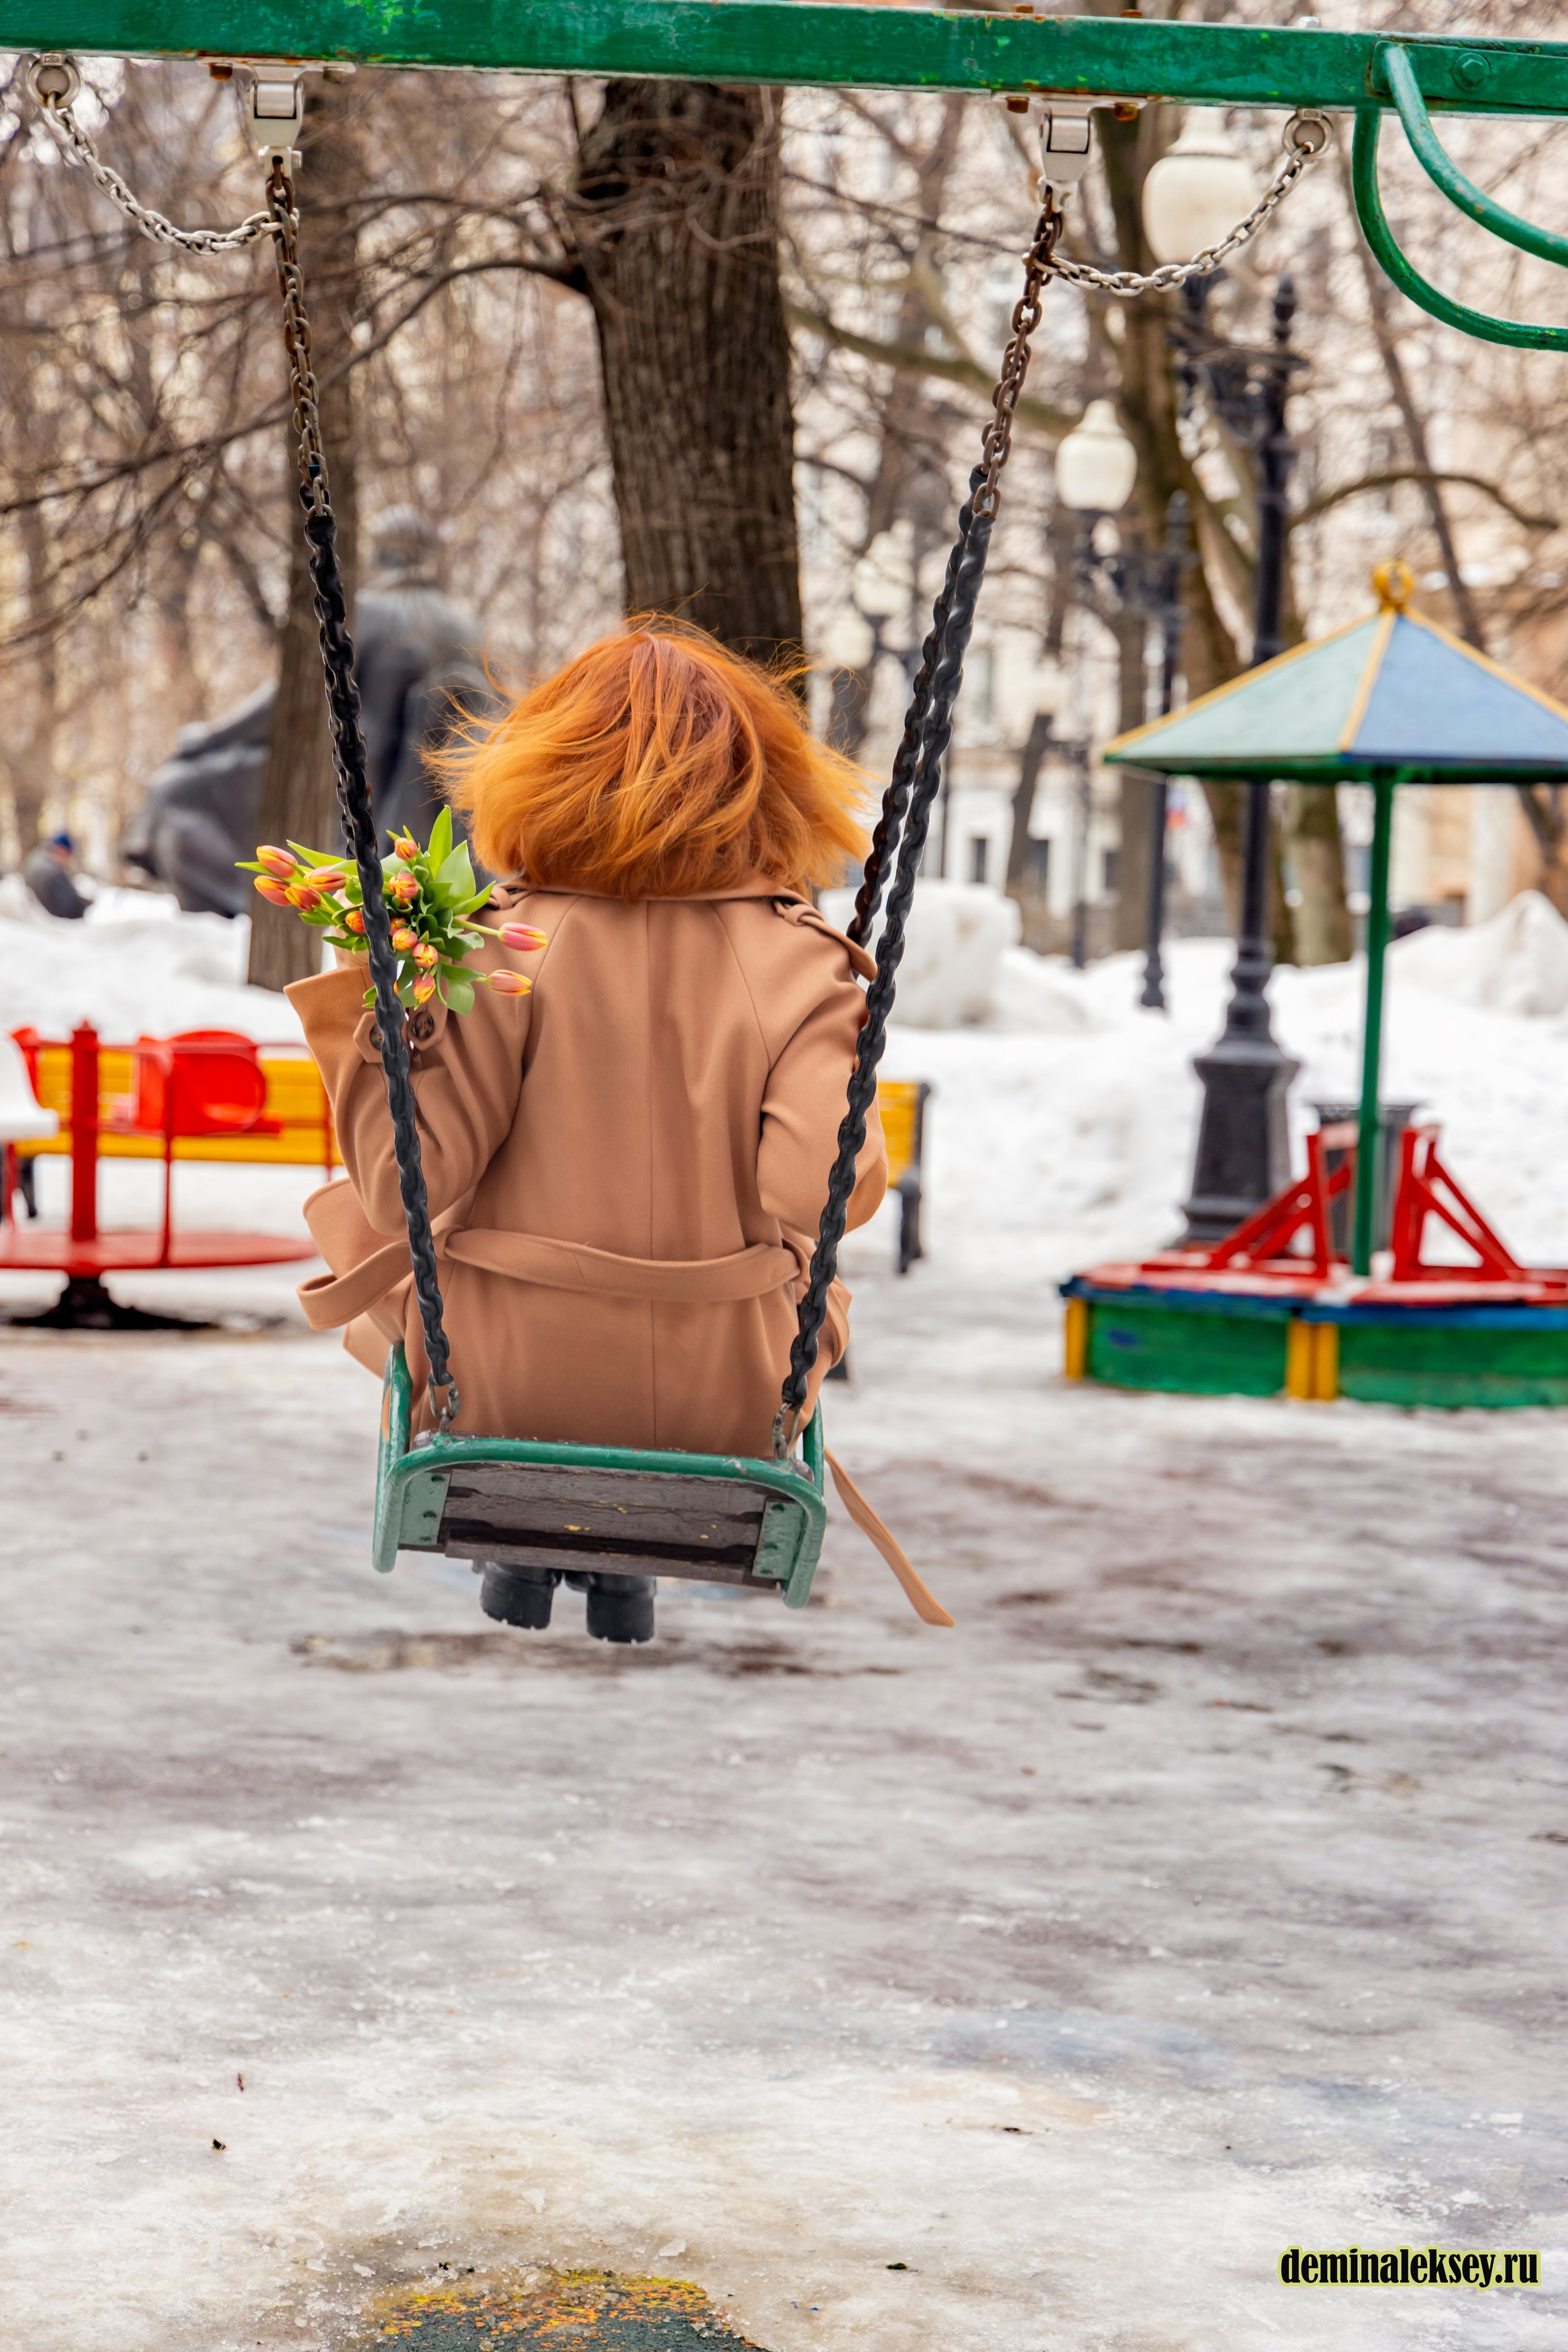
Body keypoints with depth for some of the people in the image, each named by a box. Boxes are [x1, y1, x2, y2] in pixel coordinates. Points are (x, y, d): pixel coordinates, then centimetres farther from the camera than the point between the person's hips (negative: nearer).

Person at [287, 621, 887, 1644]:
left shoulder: (508, 949, -14)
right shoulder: (802, 966, -11)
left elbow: (411, 1179, -16)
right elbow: (817, 1188, -22)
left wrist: (382, 1020, -7)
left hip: (504, 1380, 0)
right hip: (727, 1401, 1)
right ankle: (628, 1563, 37)